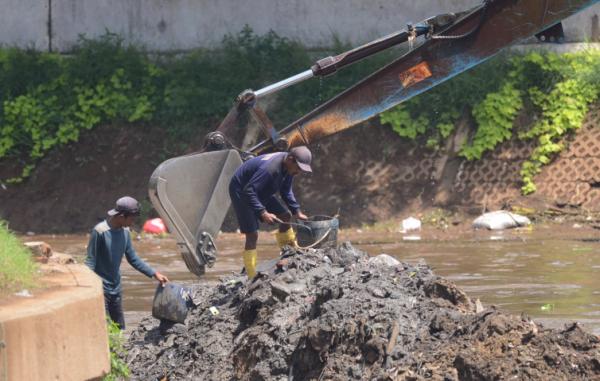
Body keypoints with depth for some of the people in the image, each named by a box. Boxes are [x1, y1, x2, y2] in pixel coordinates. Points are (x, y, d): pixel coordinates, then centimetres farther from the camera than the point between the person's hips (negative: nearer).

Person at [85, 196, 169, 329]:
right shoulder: (100, 231, -17)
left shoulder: (125, 232, 5)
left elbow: (133, 259, 14)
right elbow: (90, 262, -14)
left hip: (116, 289, 8)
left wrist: (154, 274, 9)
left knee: (120, 328, 9)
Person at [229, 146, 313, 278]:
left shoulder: (288, 168, -7)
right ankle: (252, 276, -11)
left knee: (285, 215, 9)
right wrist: (263, 212, -39)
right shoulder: (270, 168, -36)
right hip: (240, 192, -9)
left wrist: (297, 211, 1)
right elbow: (248, 191, -36)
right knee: (252, 234, -13)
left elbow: (286, 191, 10)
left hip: (260, 192, 9)